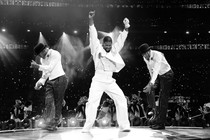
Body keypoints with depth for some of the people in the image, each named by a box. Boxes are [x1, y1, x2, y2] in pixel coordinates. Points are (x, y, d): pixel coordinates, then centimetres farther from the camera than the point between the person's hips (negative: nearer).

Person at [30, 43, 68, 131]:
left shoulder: (55, 54, -10)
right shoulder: (43, 59, 13)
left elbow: (50, 68, -17)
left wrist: (37, 66, -13)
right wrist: (40, 82, 4)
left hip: (59, 79, -6)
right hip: (49, 81, 6)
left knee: (58, 102, -2)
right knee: (48, 101, -9)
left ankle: (55, 123, 7)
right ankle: (49, 122, -11)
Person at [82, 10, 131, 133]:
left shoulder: (114, 51, 14)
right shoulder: (97, 49, 4)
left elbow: (121, 40, 7)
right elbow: (93, 36, -6)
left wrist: (126, 27, -6)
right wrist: (91, 20, -17)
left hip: (110, 81, 4)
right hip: (98, 80, -4)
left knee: (121, 99, -2)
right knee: (92, 102, -14)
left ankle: (124, 126, 5)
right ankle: (87, 127, -7)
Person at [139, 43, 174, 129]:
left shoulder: (157, 55, -30)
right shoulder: (145, 58, -7)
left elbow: (156, 70, -41)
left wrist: (150, 84, -50)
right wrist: (152, 82, 5)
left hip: (167, 74, -8)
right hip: (159, 75, 8)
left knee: (163, 99, -12)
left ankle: (161, 123, -11)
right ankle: (157, 120, 17)